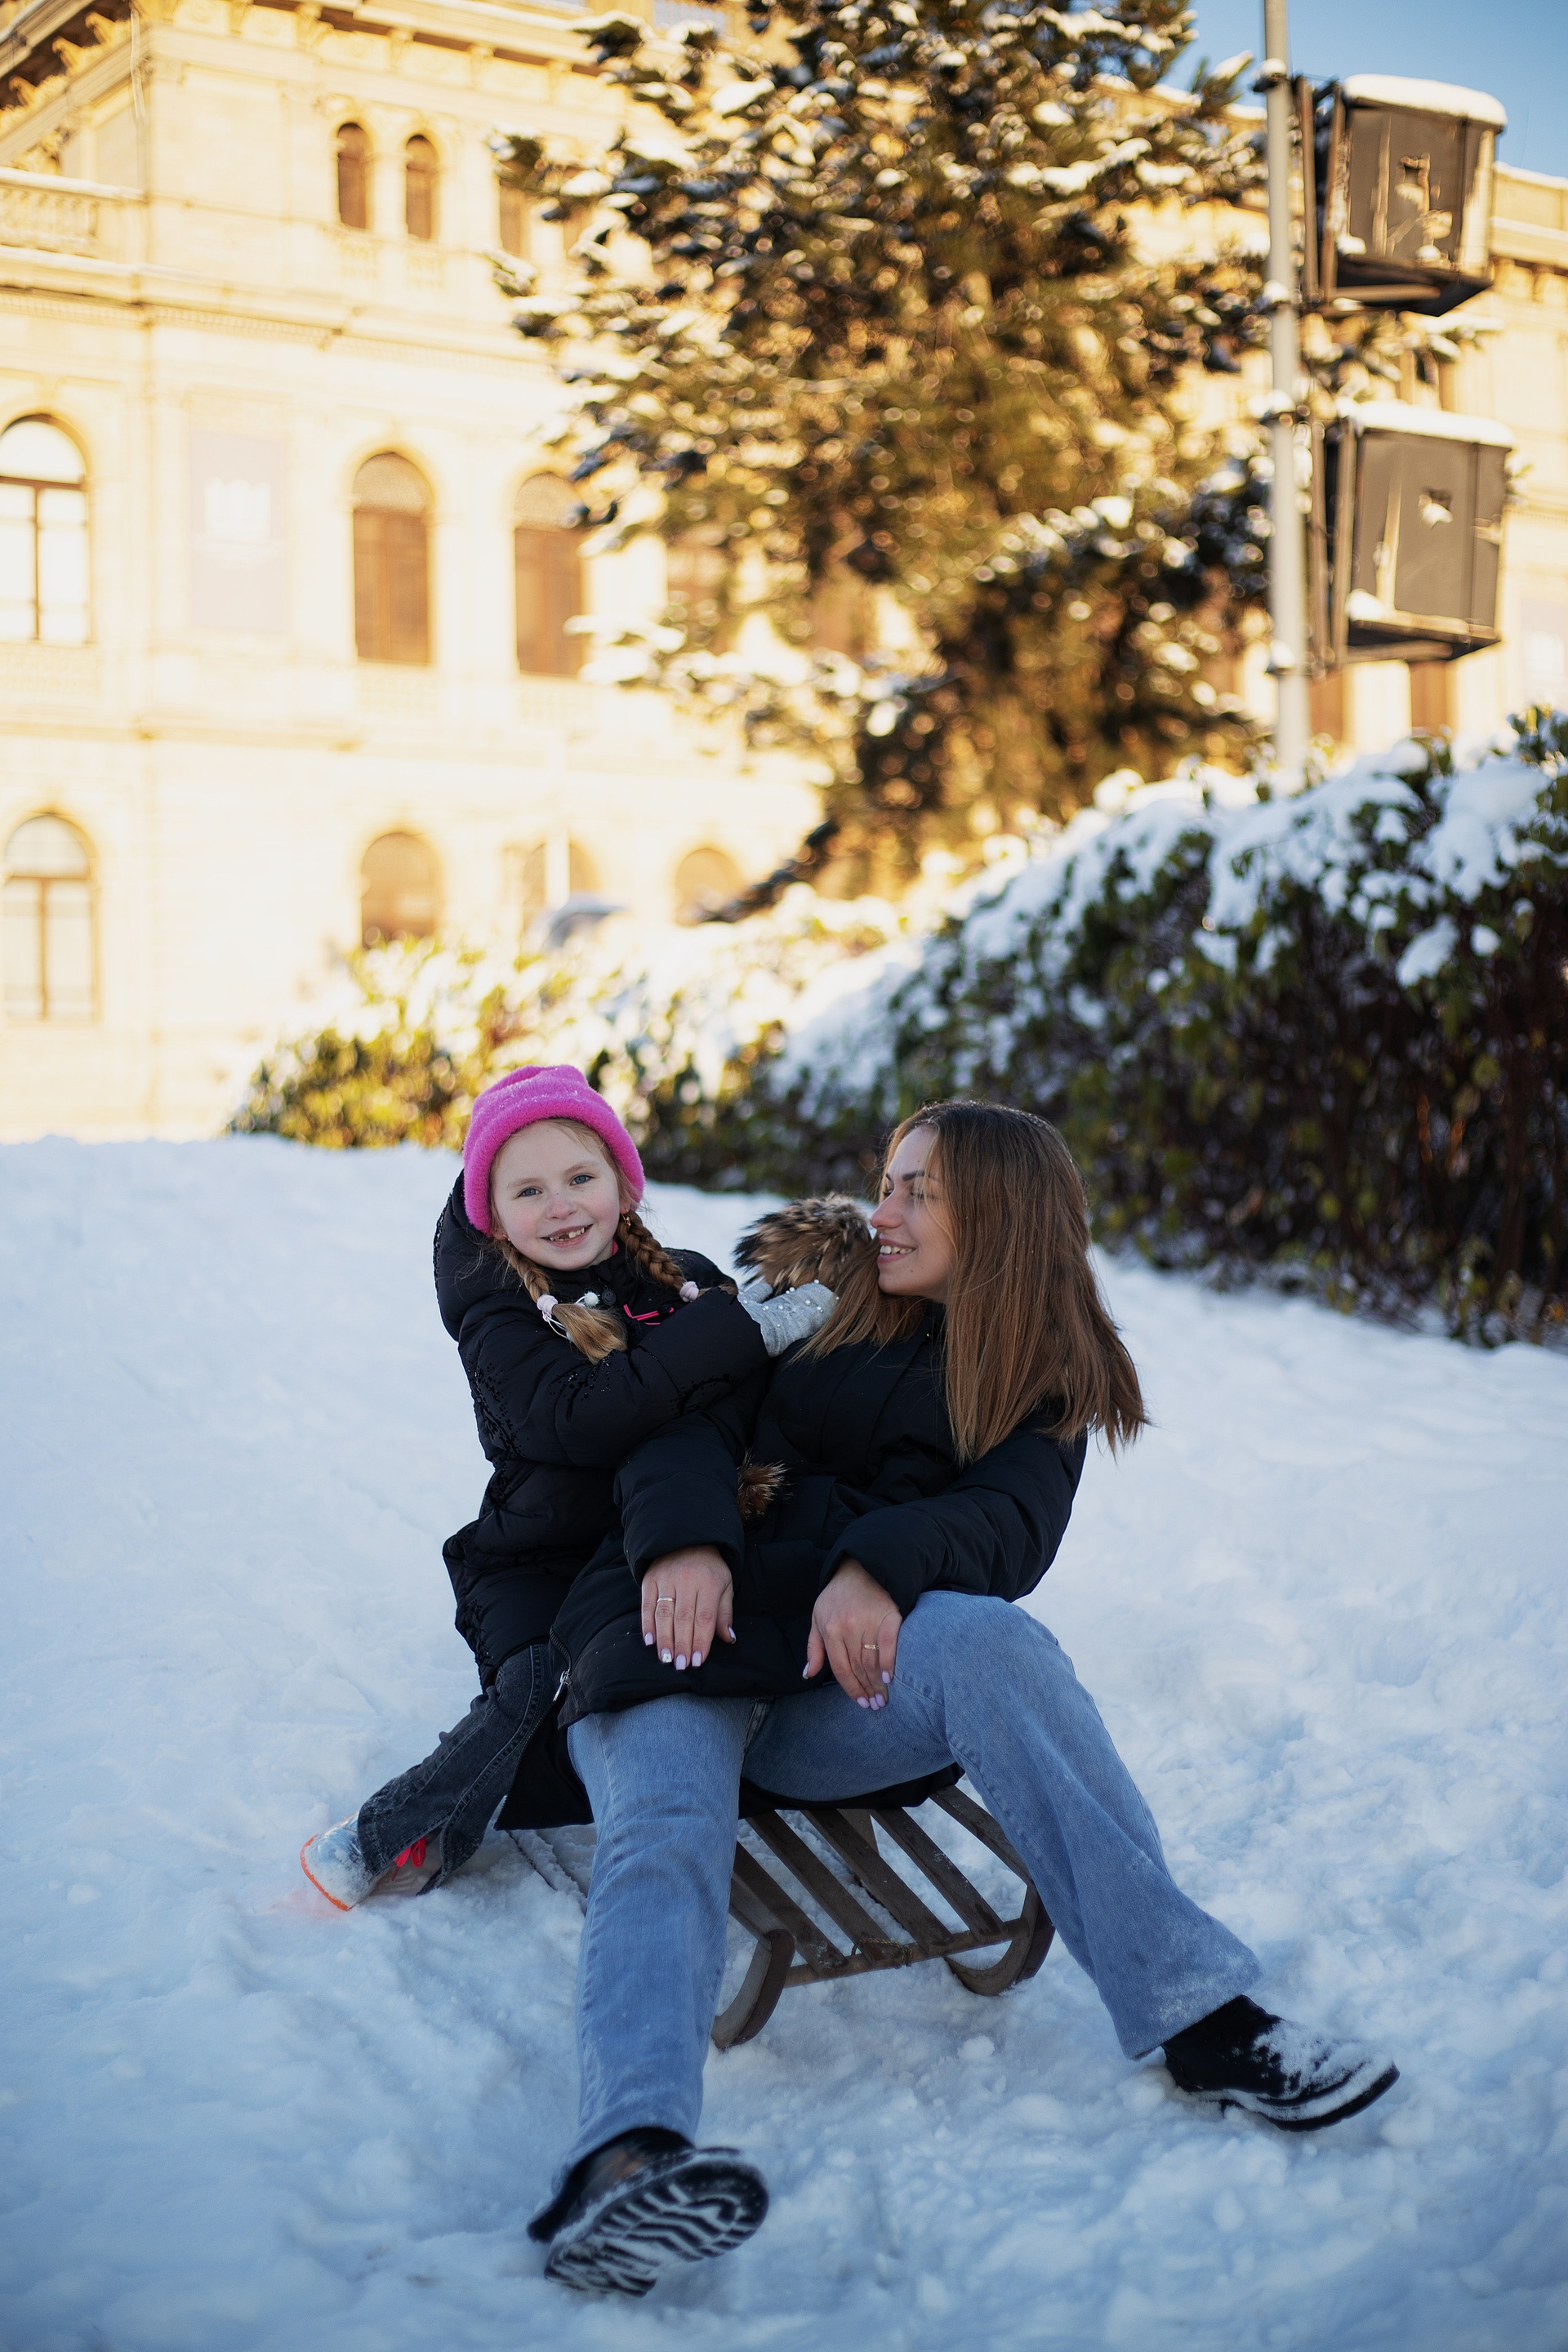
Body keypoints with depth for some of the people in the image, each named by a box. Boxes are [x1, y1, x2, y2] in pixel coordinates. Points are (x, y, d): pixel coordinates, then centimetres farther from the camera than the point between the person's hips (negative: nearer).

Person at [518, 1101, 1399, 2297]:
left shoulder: (1045, 1383, 17)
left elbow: (1009, 1530, -1)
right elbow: (685, 1420, 7)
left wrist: (882, 1566, -23)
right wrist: (686, 1532, -16)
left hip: (845, 1673, 0)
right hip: (685, 1619, 1)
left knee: (988, 1642, -33)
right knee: (665, 1833, -32)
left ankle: (1199, 2017, -32)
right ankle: (628, 2167, -56)